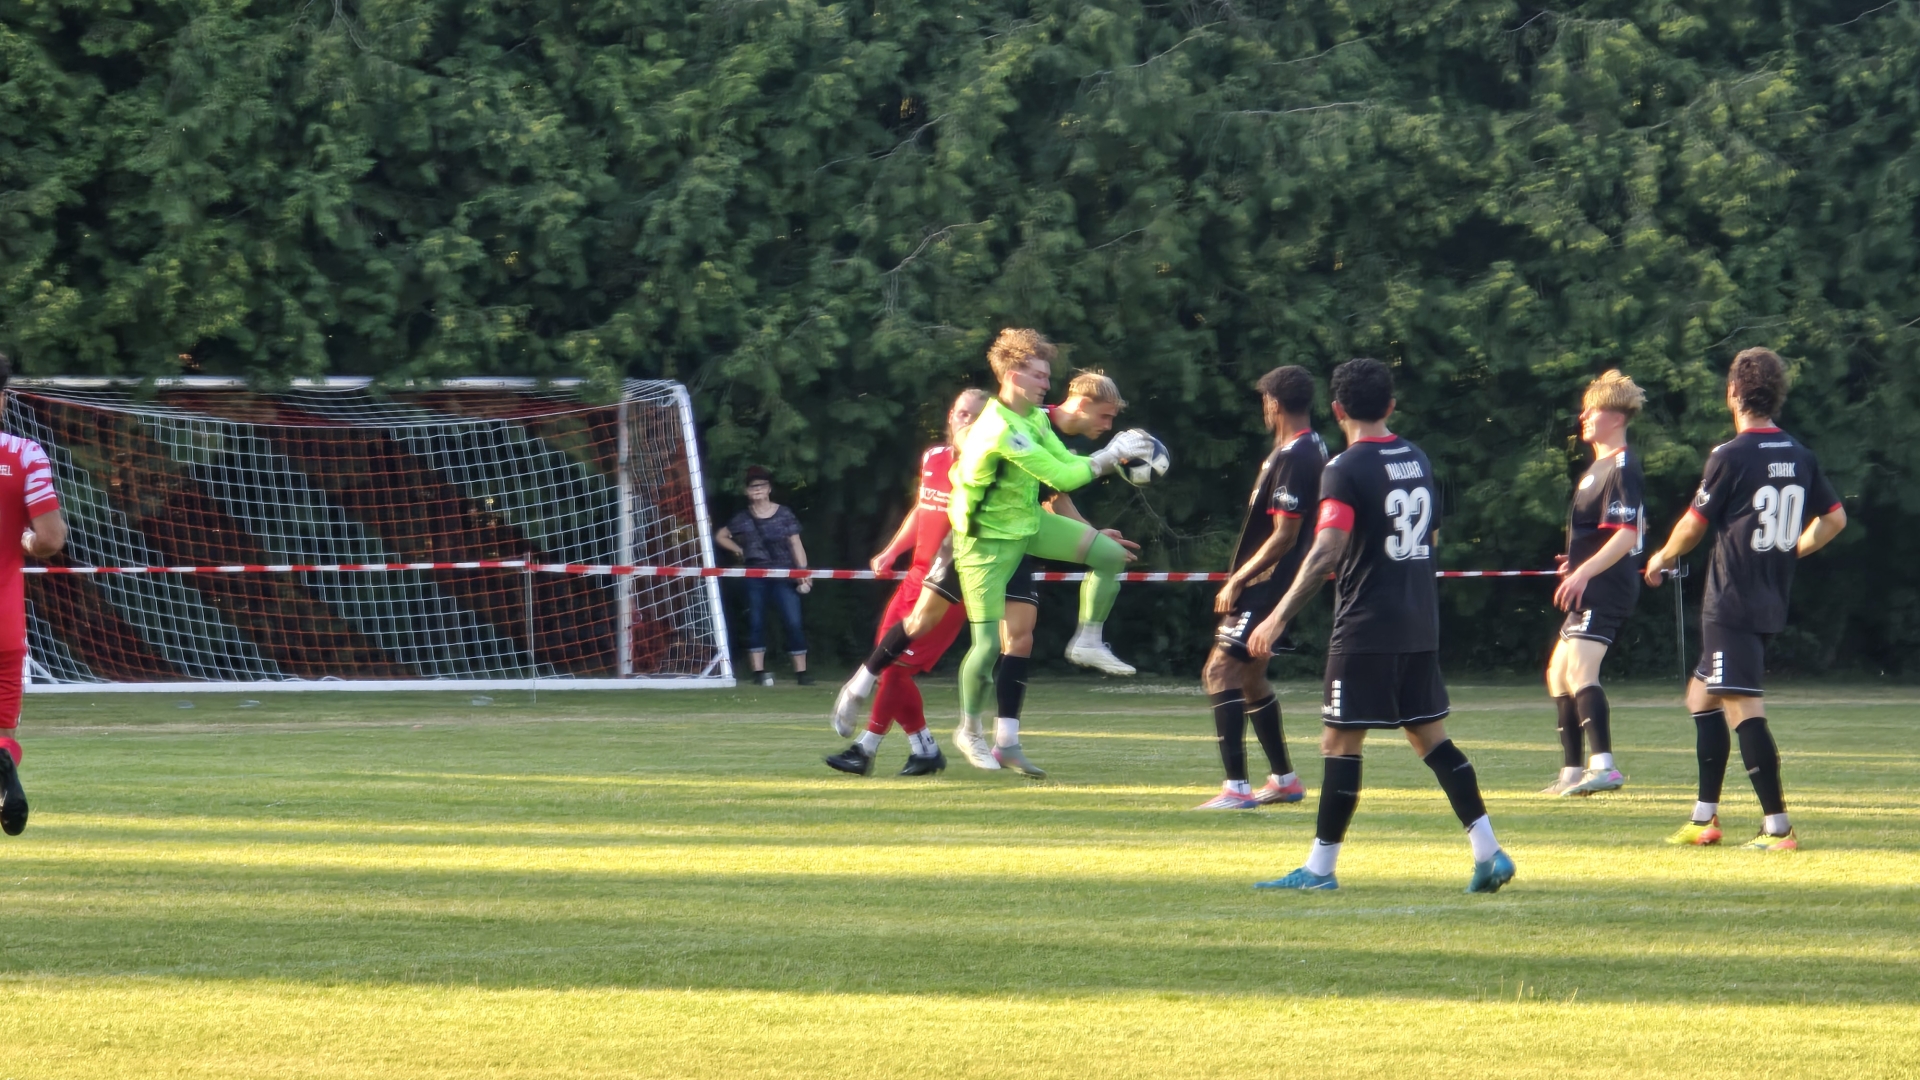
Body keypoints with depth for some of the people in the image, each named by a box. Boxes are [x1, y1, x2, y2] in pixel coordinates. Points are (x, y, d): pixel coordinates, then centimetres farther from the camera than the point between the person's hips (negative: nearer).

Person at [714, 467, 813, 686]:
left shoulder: (784, 515, 2)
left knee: (794, 623, -7)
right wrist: (739, 550, 7)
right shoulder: (742, 519, 6)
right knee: (756, 623, 0)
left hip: (783, 575, -2)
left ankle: (801, 672, -3)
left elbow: (795, 544, 1)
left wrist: (803, 572, -7)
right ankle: (759, 671, 4)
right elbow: (720, 536, 20)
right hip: (756, 577, 2)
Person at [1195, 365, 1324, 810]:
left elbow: (1284, 536, -24)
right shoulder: (1311, 448, 11)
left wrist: (1237, 581, -18)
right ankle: (1284, 778, 28)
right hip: (1270, 584, 11)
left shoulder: (1294, 458, -21)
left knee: (1221, 671, -14)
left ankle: (1236, 787, -19)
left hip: (1267, 584, -11)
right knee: (1250, 677, 20)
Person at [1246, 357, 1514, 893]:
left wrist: (1279, 617, -20)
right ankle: (1489, 853, 4)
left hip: (1366, 628, -7)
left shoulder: (1347, 469, -12)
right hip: (1420, 626, 7)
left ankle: (1320, 867, 2)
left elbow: (1327, 552, -22)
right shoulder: (1418, 461, 11)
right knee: (1431, 737, 11)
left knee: (1341, 743, -1)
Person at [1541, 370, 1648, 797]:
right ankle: (1572, 772, 24)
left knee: (1579, 669, -25)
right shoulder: (1599, 465, 18)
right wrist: (1579, 563, 34)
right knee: (1559, 674, 18)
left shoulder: (1622, 468, -14)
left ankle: (1603, 765, -37)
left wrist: (1585, 571, -29)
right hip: (1590, 591, 11)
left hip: (1605, 587, -11)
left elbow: (1626, 535, -23)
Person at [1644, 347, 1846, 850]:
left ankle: (1778, 826, -15)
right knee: (1702, 695, 19)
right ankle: (1704, 818, 22)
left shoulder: (1730, 456, -13)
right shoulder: (1800, 456, 7)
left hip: (1731, 602, -8)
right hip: (1772, 601, 8)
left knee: (1744, 710, -10)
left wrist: (1662, 558, 14)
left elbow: (1695, 526, -5)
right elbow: (1835, 517, 14)